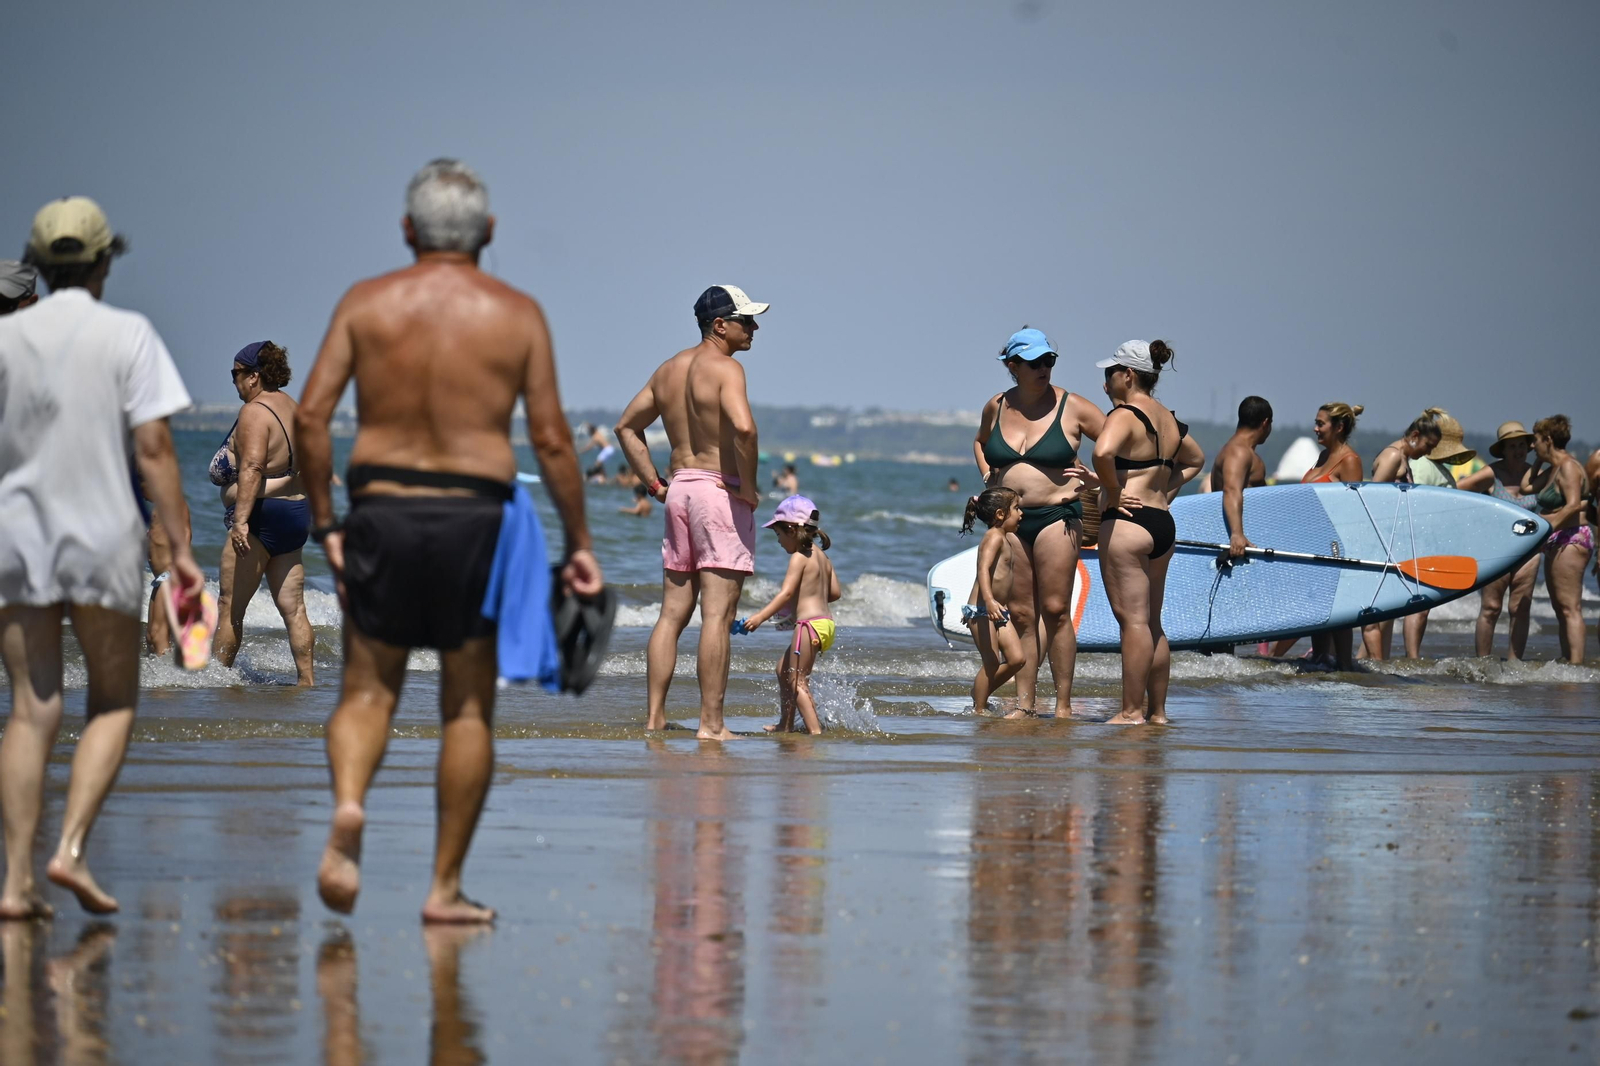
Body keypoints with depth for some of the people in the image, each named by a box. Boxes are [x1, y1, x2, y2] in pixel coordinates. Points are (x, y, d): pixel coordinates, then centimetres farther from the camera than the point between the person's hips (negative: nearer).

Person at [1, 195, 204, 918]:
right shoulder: (127, 335, -4)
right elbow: (152, 449, -8)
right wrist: (181, 549, -5)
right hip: (101, 536, -3)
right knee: (112, 703, 11)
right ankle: (72, 848, -7)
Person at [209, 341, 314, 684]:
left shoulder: (254, 413, -12)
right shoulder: (292, 409, 15)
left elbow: (252, 468, -23)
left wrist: (240, 520, -28)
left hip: (263, 515, -9)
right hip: (296, 513, 9)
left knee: (230, 606, -2)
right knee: (293, 607, 7)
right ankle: (306, 679, 3)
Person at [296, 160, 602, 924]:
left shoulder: (366, 303, 3)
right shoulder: (517, 315, 1)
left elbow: (310, 416, -3)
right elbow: (551, 440, -2)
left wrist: (324, 522, 5)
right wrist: (579, 543, 5)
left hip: (381, 511, 1)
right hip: (474, 517, -1)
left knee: (367, 689, 11)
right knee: (468, 704, 8)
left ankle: (348, 805, -20)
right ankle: (446, 886, 9)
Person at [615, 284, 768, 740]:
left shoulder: (668, 370, 14)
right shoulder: (725, 368, -11)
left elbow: (627, 427, 21)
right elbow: (742, 426, -28)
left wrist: (655, 484, 17)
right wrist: (748, 485, -16)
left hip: (678, 490, 8)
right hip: (721, 490, -8)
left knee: (672, 613, 12)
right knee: (717, 615, -7)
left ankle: (655, 717, 12)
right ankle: (711, 724, -9)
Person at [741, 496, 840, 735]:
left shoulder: (799, 558, -12)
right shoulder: (821, 556, 15)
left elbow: (786, 593, -22)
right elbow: (835, 592, 18)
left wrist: (761, 616, -27)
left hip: (809, 624, -10)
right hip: (826, 622, 10)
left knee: (797, 681, -8)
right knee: (784, 668, 22)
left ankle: (815, 730, -17)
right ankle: (785, 725, 28)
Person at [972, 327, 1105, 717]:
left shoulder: (1071, 407, -4)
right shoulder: (996, 407, 8)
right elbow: (980, 442, 30)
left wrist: (1095, 477, -11)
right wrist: (987, 474, 13)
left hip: (1056, 515, -4)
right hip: (1008, 519, 4)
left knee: (1055, 611, -7)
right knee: (1021, 615, 5)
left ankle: (1064, 705, -3)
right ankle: (1024, 704, 9)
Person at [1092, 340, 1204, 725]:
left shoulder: (1125, 415, -11)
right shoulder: (1168, 420, 15)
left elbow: (1103, 452, -31)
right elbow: (1195, 460, 32)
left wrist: (1111, 491, -16)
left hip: (1127, 524, -9)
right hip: (1162, 523, 9)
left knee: (1133, 619, -8)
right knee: (1151, 622, 13)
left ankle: (1131, 711, -8)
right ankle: (1157, 711, 16)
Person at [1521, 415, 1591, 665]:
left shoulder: (1568, 467, -12)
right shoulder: (1552, 470, 18)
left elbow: (1574, 505, -23)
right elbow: (1525, 487, 28)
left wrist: (1549, 527, -28)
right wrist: (1538, 460, 21)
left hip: (1570, 538, -11)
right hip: (1557, 542, 11)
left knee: (1569, 607, -15)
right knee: (1560, 607, 11)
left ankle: (1576, 665, -20)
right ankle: (1567, 661, 11)